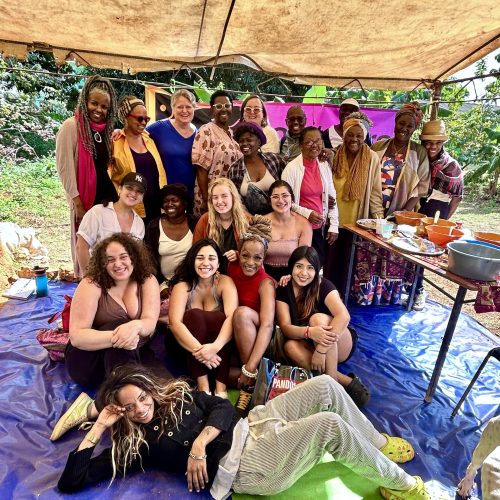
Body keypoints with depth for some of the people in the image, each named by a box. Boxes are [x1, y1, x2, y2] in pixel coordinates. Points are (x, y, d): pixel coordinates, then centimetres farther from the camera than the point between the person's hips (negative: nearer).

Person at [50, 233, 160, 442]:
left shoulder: (147, 281, -6)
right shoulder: (92, 284, -14)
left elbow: (150, 323, -18)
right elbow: (76, 336, -22)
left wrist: (136, 325, -43)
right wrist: (115, 337, -40)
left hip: (133, 356, 2)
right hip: (88, 360, -2)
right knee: (118, 324, -35)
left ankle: (93, 410, -21)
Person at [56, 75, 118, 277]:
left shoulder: (105, 128, 10)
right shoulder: (71, 126, -8)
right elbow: (65, 168, -11)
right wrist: (78, 203, -12)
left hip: (108, 195, 5)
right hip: (85, 198, -5)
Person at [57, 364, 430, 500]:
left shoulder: (177, 393, 12)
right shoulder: (133, 444, 0)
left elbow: (224, 406, 5)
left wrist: (200, 440, -11)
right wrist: (99, 428, -9)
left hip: (249, 427, 6)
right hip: (245, 467, -6)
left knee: (326, 386, -8)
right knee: (331, 425, -24)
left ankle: (379, 445, 15)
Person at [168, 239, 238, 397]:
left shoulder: (225, 282, -12)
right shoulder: (183, 285, -14)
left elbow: (232, 317, -28)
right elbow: (175, 323, -27)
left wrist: (215, 346, -45)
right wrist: (198, 349, -42)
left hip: (219, 346, 1)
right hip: (188, 346, 0)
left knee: (218, 317, -29)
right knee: (194, 315, -29)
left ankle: (221, 388, -31)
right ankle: (202, 386, -31)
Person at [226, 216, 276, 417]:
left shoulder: (266, 282, -19)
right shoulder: (232, 267, -4)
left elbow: (267, 324, -31)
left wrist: (250, 368, -39)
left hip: (257, 338, -5)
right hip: (234, 334, 5)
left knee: (243, 312, -35)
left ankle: (250, 383, -28)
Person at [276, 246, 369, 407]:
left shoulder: (323, 285, -16)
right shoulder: (283, 291, -7)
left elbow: (344, 316, -31)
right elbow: (285, 327, -18)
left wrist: (322, 349, -41)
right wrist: (309, 332, -39)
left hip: (340, 346, -3)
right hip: (309, 345, 3)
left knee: (318, 318, -32)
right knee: (290, 347, -30)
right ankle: (346, 381, -25)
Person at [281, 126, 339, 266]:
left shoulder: (324, 166, 6)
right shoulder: (292, 168, -10)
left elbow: (332, 197, 9)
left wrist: (334, 226, 5)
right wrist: (307, 213, -20)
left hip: (319, 227, 5)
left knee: (320, 263, 10)